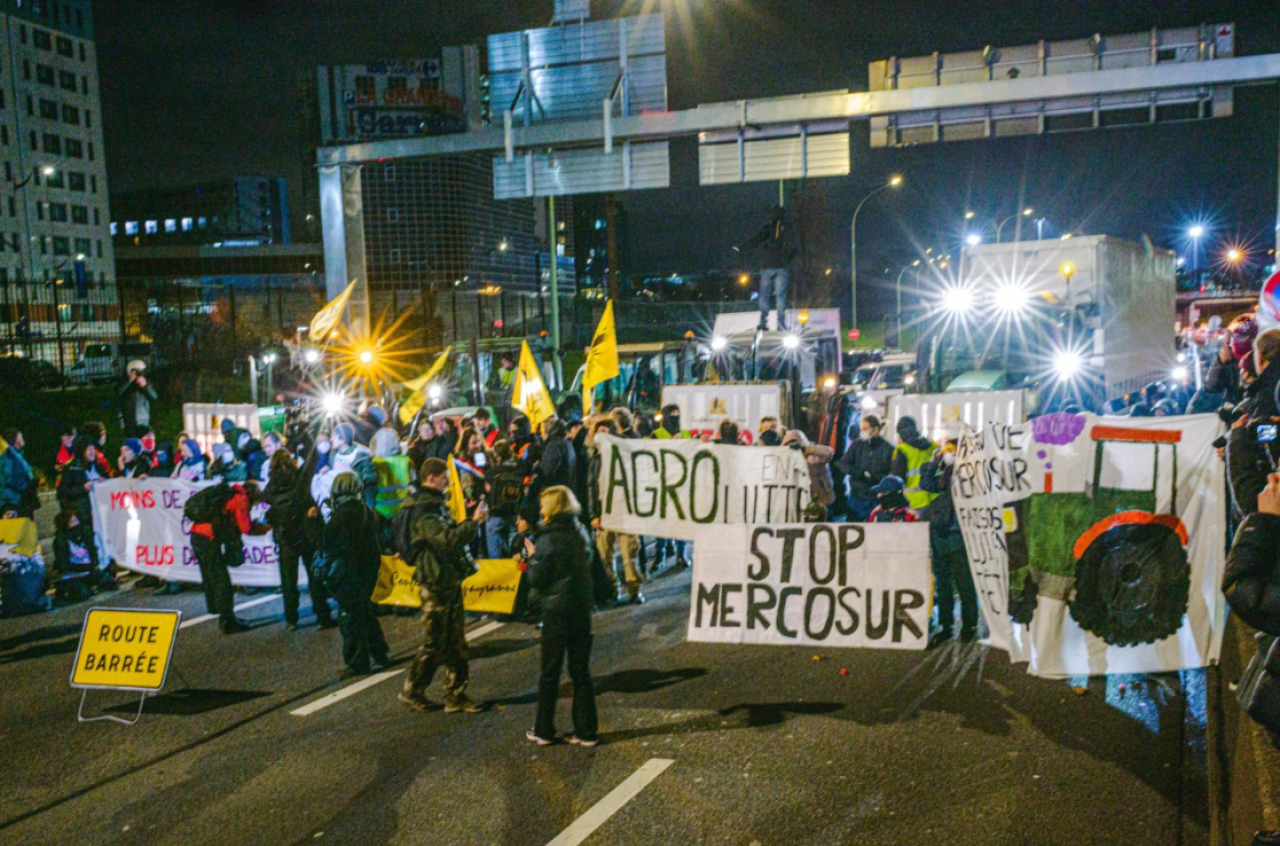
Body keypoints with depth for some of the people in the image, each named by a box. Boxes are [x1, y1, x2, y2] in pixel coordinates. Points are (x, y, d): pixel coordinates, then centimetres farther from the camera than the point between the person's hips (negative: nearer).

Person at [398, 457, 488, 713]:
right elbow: (447, 540, -29)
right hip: (435, 584, -9)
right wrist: (474, 522, -22)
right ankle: (412, 691, 18)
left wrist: (472, 521, 5)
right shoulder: (424, 510, -18)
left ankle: (456, 695, 16)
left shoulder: (437, 505, 14)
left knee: (456, 643, 10)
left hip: (450, 580, 9)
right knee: (434, 643, 1)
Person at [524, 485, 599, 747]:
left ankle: (543, 730, 17)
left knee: (550, 672, 7)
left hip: (556, 612, -5)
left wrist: (532, 556, 2)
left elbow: (537, 580, -13)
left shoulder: (549, 540, -14)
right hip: (582, 609, 5)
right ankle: (586, 731, 14)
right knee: (581, 671, 11)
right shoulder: (581, 533, 5)